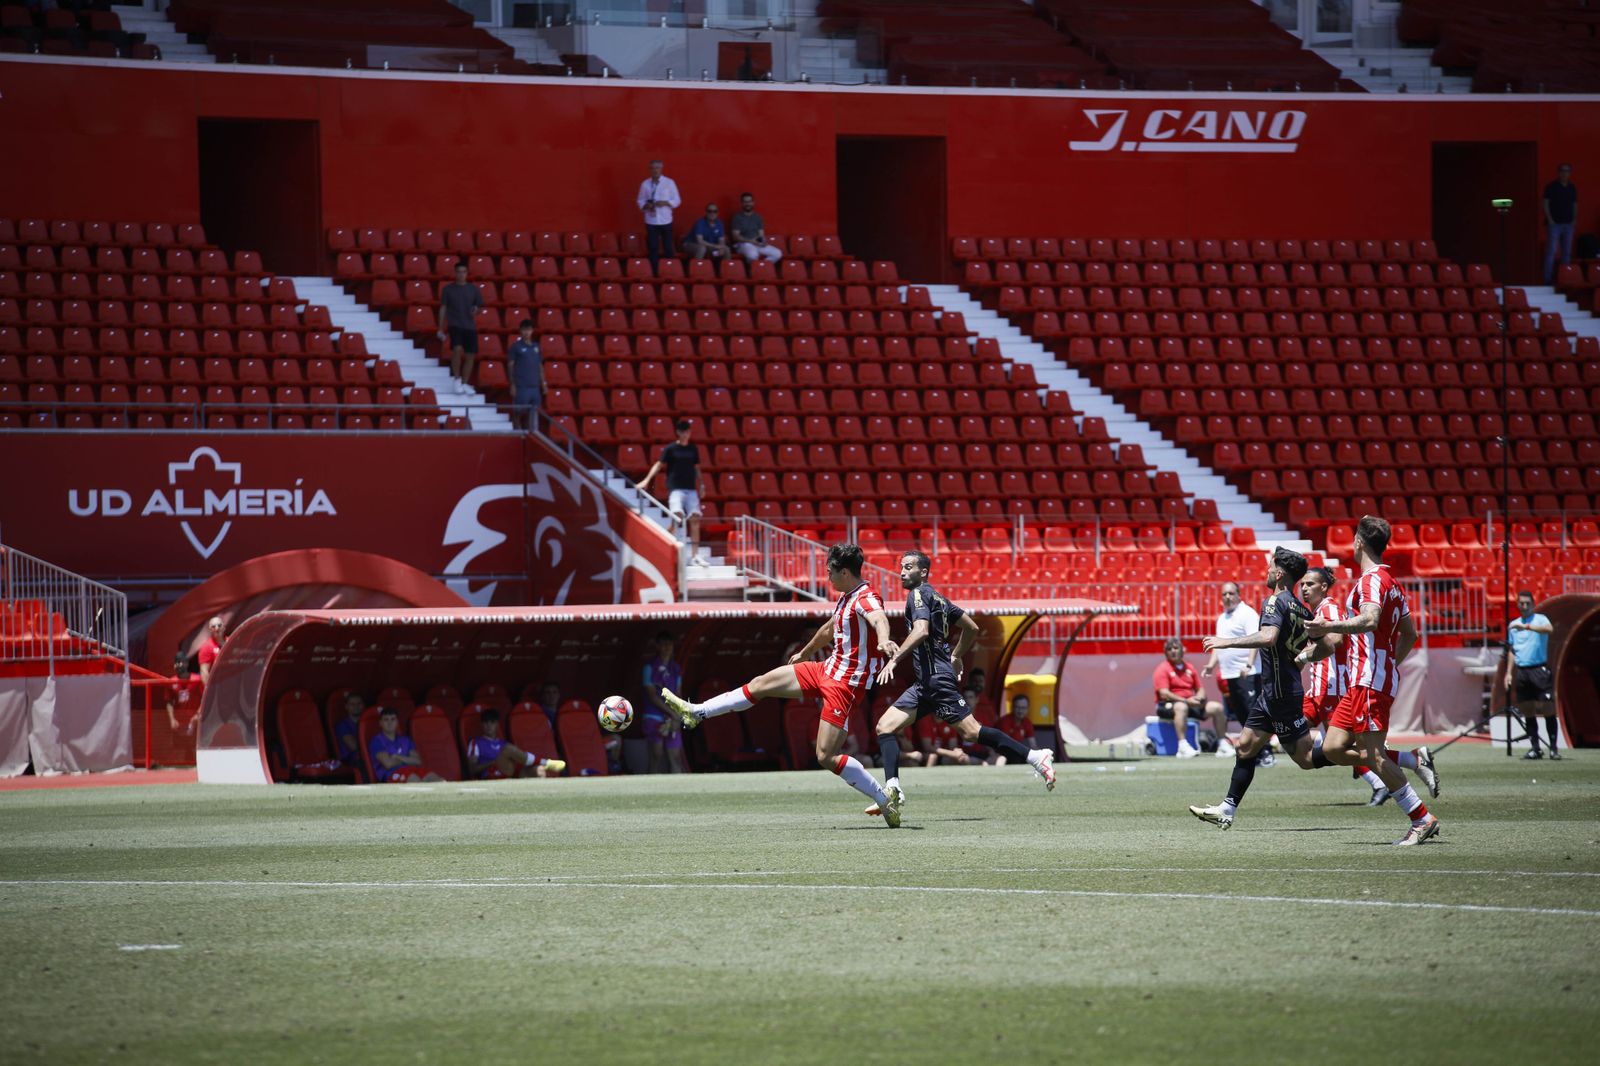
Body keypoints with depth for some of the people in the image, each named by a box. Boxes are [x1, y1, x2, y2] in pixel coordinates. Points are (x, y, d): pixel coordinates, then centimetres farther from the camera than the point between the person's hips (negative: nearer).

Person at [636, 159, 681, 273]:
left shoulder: (669, 183, 0)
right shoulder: (645, 184, 4)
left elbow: (677, 200, 1)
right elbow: (640, 201, 8)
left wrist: (666, 203, -16)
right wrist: (646, 205, -14)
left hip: (665, 220, -1)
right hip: (651, 221, 1)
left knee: (668, 247, 3)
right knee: (652, 248, 1)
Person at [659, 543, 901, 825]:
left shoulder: (866, 598, -20)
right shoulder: (845, 598, 11)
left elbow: (879, 619, -44)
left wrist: (883, 640, -68)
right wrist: (804, 654, 48)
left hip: (845, 684, -10)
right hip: (828, 670, 10)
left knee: (826, 757, -16)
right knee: (760, 684, 14)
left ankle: (886, 804, -6)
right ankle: (696, 713, 26)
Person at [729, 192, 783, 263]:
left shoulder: (757, 217, 16)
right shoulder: (737, 217, -1)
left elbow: (761, 234, 15)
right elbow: (736, 236, -9)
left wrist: (763, 241, -10)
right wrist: (751, 241, -21)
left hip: (758, 244, 6)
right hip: (743, 244, -6)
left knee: (777, 254, -16)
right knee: (753, 255, -41)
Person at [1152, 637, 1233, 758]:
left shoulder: (1189, 668, 16)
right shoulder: (1162, 669, -5)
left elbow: (1199, 690, 19)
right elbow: (1164, 694, -17)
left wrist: (1199, 698, -7)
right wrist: (1186, 701, -24)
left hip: (1191, 702, 7)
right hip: (1167, 705, -7)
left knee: (1217, 707, -5)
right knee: (1181, 707, -40)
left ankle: (1223, 744, 0)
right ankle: (1183, 746, -47)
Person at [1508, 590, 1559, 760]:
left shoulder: (1539, 619, 0)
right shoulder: (1513, 625, 16)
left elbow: (1549, 629, -23)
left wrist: (1527, 627, -33)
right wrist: (1509, 673, 15)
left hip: (1539, 669, -5)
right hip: (1521, 672, 5)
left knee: (1548, 710, -9)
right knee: (1528, 712, 3)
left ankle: (1553, 748, -7)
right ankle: (1535, 748, 6)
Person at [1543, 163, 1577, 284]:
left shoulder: (1572, 188, 13)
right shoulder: (1551, 187, -2)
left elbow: (1575, 205, 17)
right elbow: (1545, 204, -5)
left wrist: (1575, 219, 4)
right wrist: (1549, 219, -13)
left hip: (1568, 224, 5)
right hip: (1554, 223, -5)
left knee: (1567, 252, 7)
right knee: (1551, 251, -9)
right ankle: (1548, 279, -9)